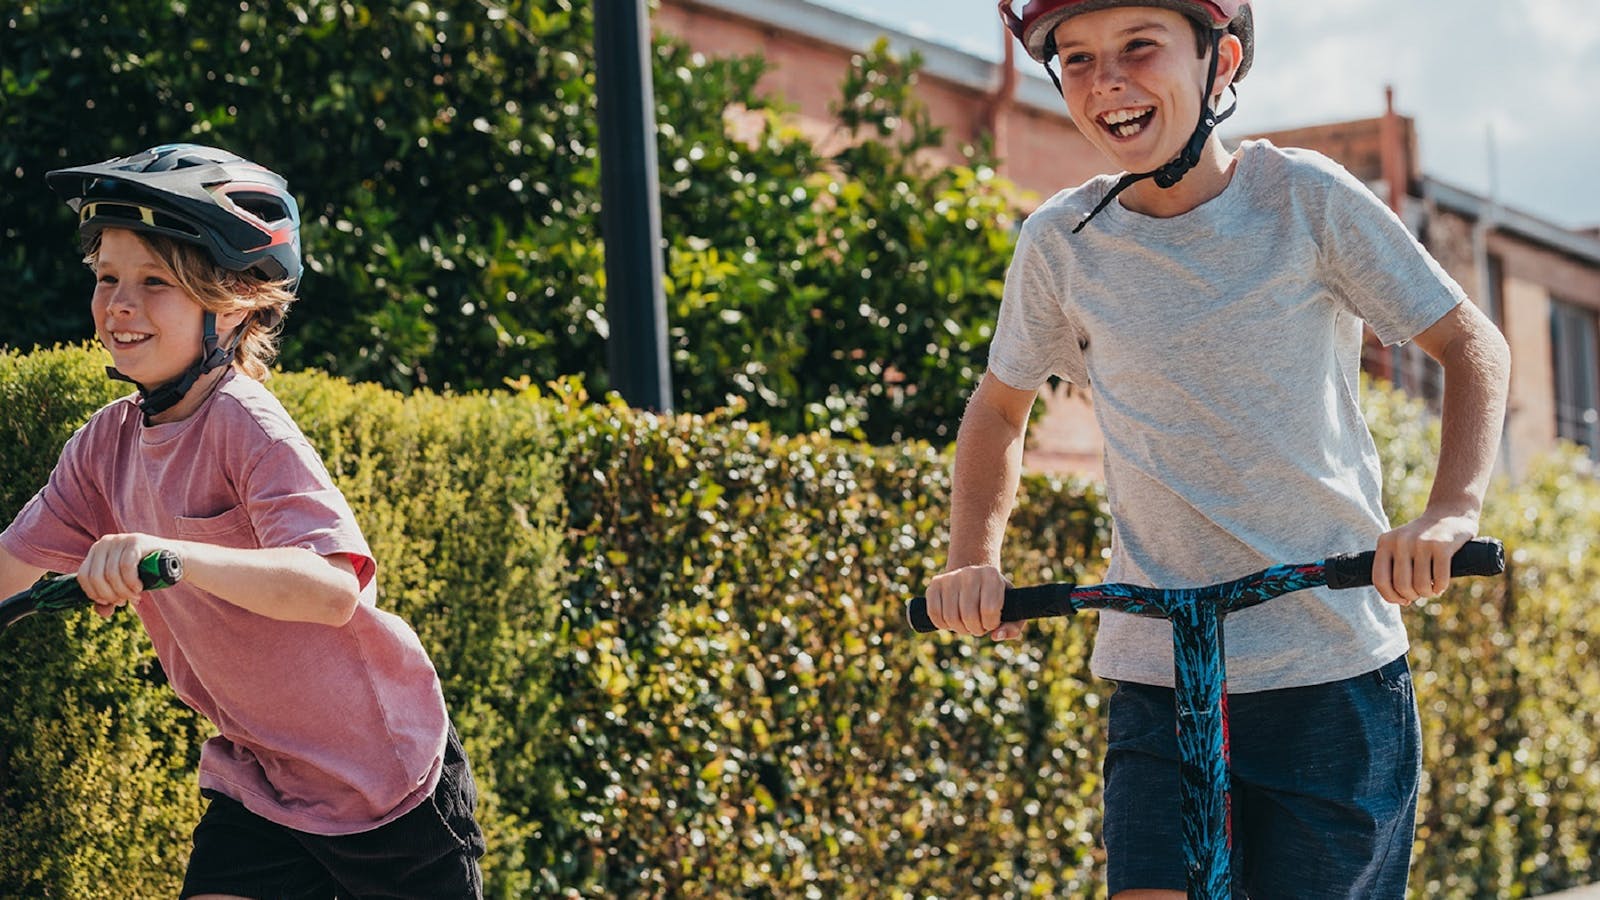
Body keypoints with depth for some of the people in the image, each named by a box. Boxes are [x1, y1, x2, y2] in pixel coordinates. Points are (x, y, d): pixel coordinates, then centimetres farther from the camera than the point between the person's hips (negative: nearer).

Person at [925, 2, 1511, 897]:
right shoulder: (1061, 242, 1)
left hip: (1333, 666, -1)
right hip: (1157, 677, 2)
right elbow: (1000, 408, 17)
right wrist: (974, 562, 2)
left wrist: (1452, 509, -14)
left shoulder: (1305, 198, -5)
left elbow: (1474, 345, 2)